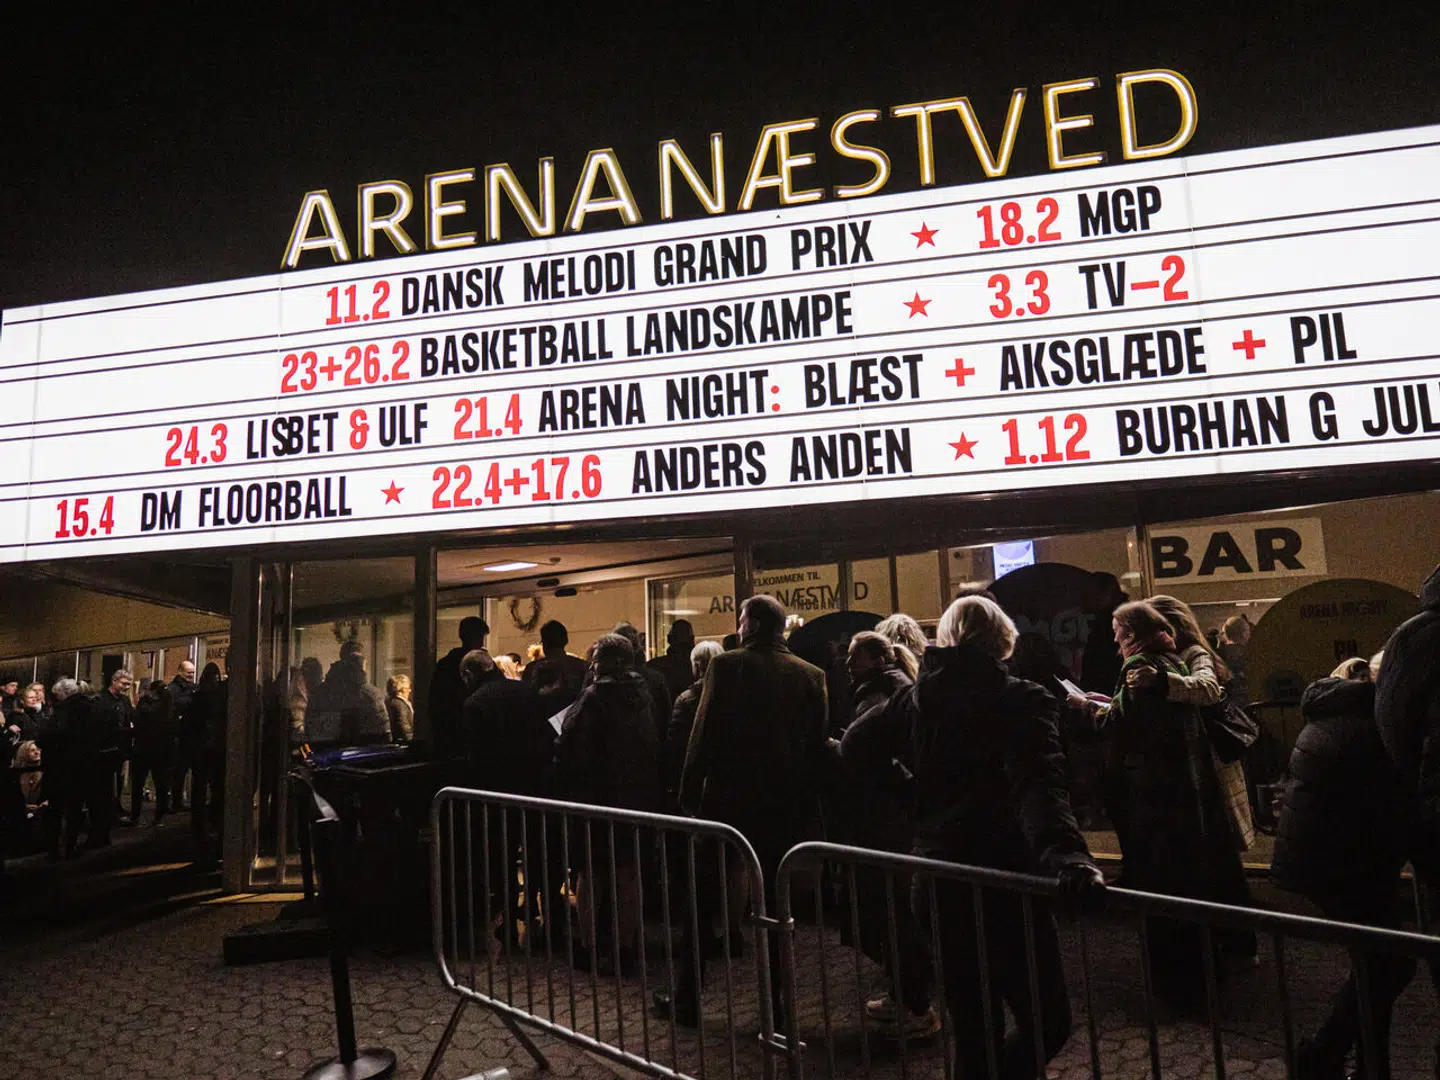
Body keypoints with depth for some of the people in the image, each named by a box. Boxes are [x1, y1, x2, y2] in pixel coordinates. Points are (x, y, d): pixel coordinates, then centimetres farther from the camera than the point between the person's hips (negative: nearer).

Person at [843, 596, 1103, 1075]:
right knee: (1046, 1021, 10)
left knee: (974, 1027, 19)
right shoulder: (1022, 701, -10)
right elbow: (1038, 784, -27)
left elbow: (854, 745, 11)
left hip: (941, 879, 6)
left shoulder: (916, 696, 5)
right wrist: (1065, 853, -39)